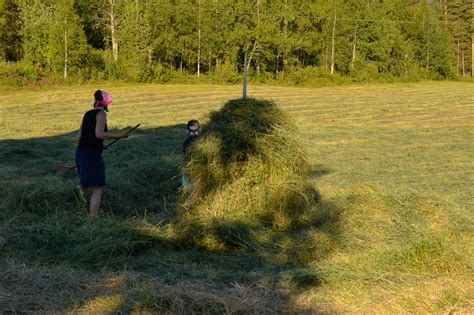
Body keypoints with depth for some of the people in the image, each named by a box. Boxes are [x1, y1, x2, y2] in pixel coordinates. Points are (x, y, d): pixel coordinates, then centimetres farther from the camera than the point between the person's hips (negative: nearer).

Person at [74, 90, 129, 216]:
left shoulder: (88, 113, 15)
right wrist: (118, 136, -16)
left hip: (81, 152, 8)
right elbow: (99, 134, -20)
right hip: (92, 154, -8)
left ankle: (80, 188, 0)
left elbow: (79, 136, 16)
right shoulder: (101, 113, -7)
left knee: (97, 183, 26)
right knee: (98, 189, -2)